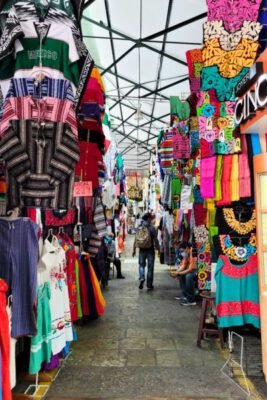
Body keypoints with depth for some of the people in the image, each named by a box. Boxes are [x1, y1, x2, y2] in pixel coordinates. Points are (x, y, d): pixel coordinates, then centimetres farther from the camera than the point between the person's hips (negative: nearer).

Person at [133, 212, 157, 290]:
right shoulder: (152, 228, -10)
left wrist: (134, 250, 10)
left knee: (141, 264, 18)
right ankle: (149, 285, 11)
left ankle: (142, 278, -8)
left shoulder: (139, 228, 0)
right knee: (150, 267, 6)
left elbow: (136, 240, 1)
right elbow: (155, 240, -8)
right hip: (150, 250, -2)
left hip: (142, 250, 3)